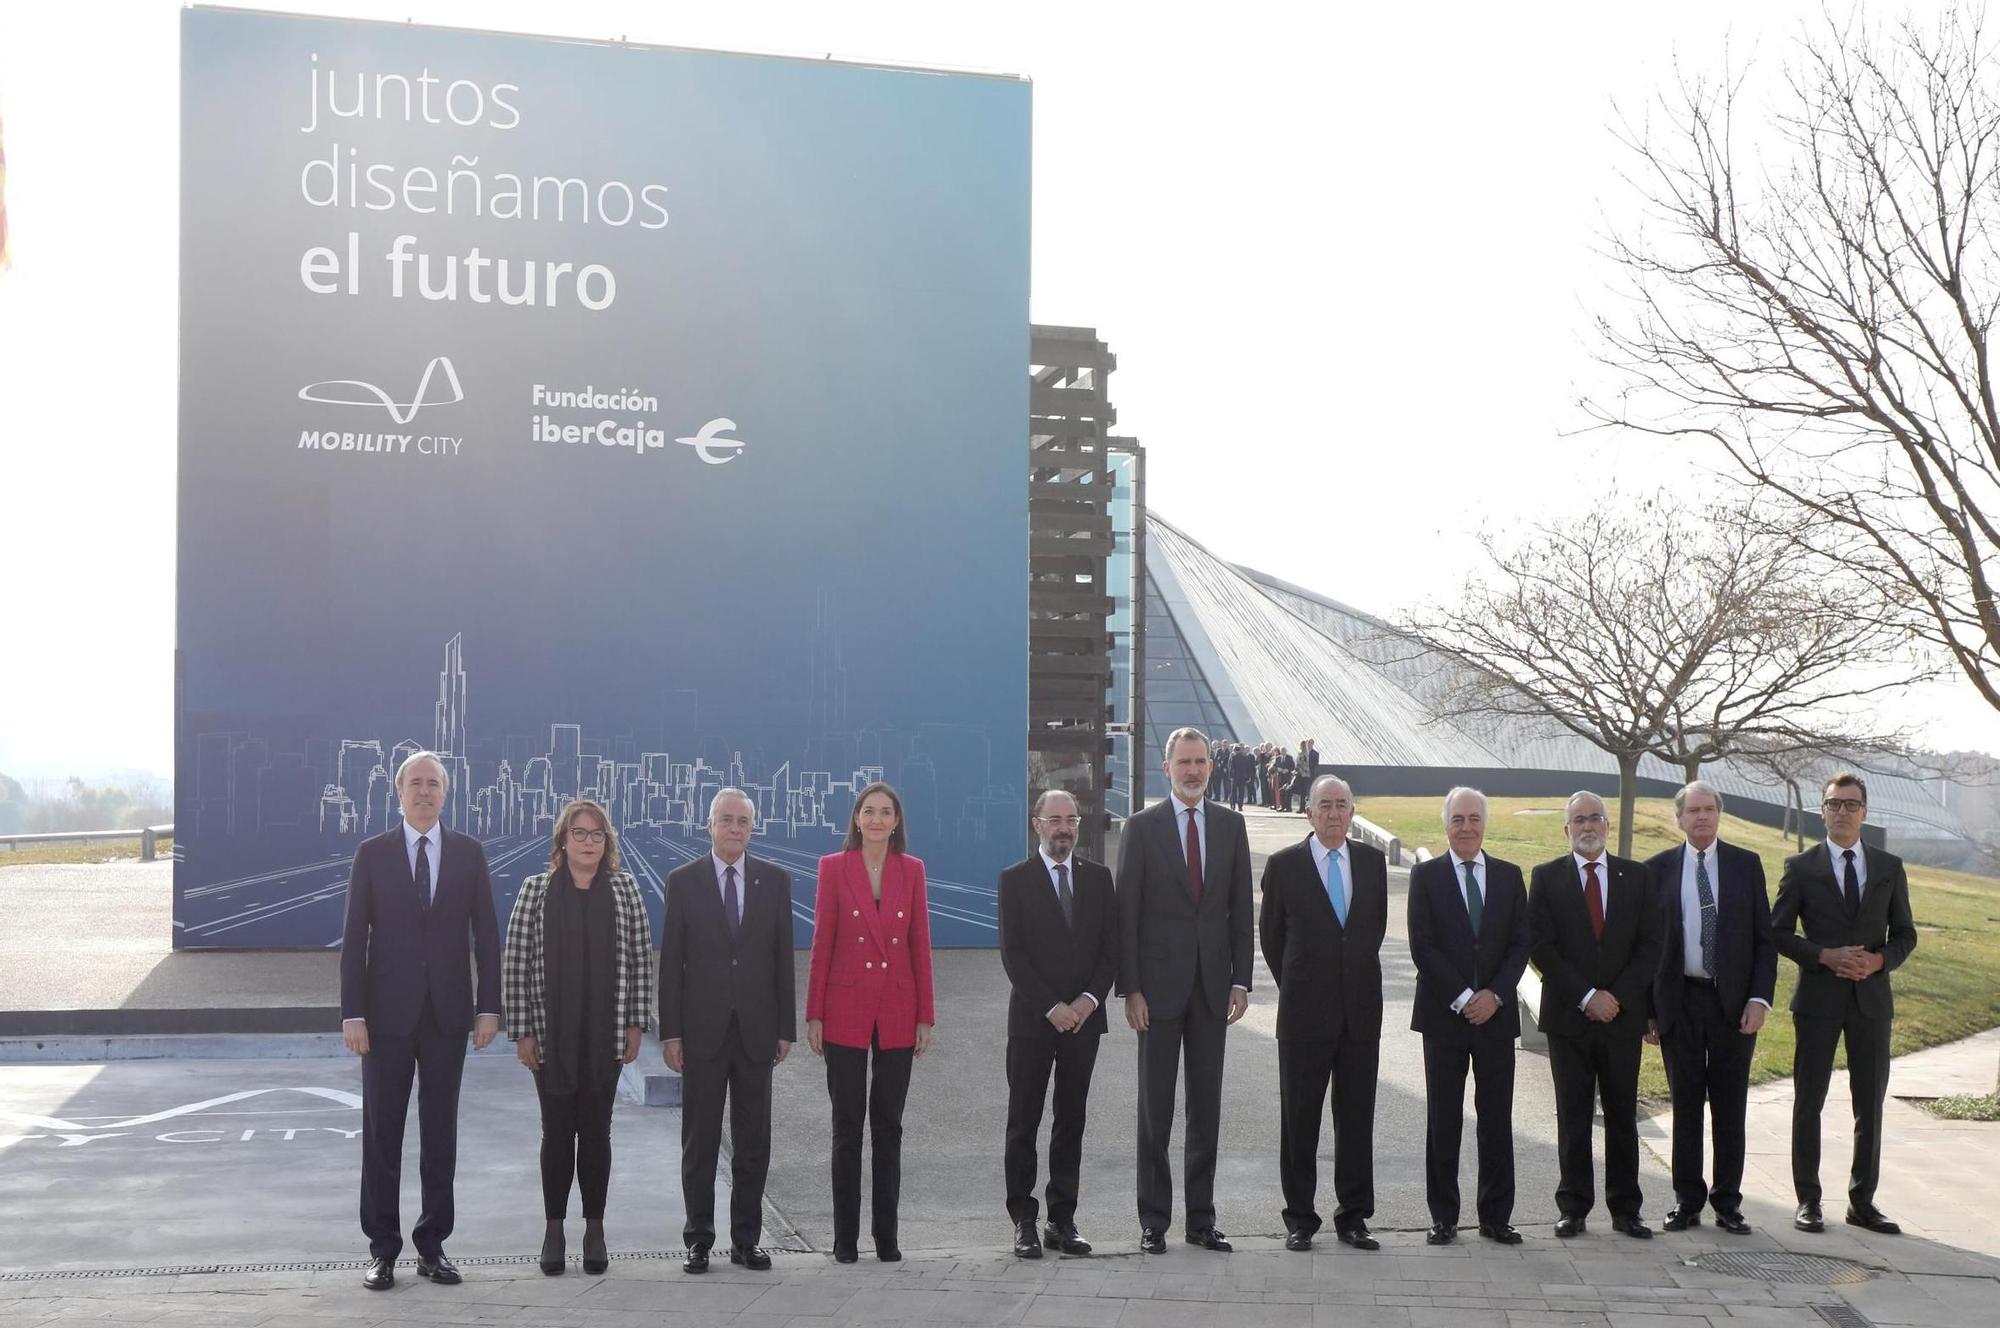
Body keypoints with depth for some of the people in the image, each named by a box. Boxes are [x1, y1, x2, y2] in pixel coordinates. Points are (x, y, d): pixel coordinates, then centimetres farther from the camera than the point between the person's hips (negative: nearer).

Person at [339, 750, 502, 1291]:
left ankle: (432, 1245, 15)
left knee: (441, 1136, 6)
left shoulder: (468, 853, 5)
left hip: (447, 1015, 1)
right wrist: (352, 1013, -7)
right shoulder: (372, 854, 2)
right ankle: (383, 1249, 11)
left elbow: (486, 934, 4)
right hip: (388, 1014, -1)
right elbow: (354, 937, 0)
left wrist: (489, 1007, -2)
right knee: (381, 1135, 3)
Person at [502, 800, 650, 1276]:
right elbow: (515, 963, -2)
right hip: (552, 1035, -1)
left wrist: (636, 1025, 0)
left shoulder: (624, 888, 3)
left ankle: (595, 1230, 16)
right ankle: (553, 1231, 15)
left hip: (606, 1034, 1)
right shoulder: (535, 890, -1)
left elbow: (641, 959, 4)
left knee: (596, 1130, 7)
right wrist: (521, 1031, -6)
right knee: (557, 1131, 5)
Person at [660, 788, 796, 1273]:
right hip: (702, 1029, -1)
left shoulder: (774, 881, 6)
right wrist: (670, 1031, -5)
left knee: (753, 1142, 6)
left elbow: (783, 957, 6)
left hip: (756, 1029, 2)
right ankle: (698, 1240, 11)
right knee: (699, 1141, 4)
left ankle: (746, 1239, 14)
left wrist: (786, 1027, 2)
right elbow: (670, 961, 0)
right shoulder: (683, 881, 2)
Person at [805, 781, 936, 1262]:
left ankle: (887, 1236, 13)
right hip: (846, 1010, -2)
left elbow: (920, 945, 7)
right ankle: (845, 1237, 9)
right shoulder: (834, 867, 0)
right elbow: (821, 945, 0)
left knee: (888, 1126, 7)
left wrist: (926, 1015, 3)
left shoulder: (911, 870, 6)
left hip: (896, 1014, 2)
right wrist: (814, 1014, -3)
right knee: (847, 1127, 2)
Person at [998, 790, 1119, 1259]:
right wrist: (1051, 1007, -13)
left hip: (1083, 1017, 3)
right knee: (1024, 1124, 0)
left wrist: (1090, 999, -7)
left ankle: (1062, 1221, 12)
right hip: (1031, 1021, -3)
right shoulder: (1015, 880, 0)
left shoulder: (1098, 877, 10)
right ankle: (1023, 1223, 5)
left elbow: (1111, 947, 7)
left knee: (1071, 1123, 7)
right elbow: (1012, 953, -6)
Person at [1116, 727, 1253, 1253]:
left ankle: (1202, 1218, 15)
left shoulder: (1230, 825, 8)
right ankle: (1153, 1220, 9)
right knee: (1155, 1107, 2)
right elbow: (1127, 913, -4)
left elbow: (1241, 908, 9)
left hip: (1212, 984, 3)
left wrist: (1241, 979, 1)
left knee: (1207, 1107, 8)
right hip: (1158, 984, -3)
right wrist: (1130, 988, -9)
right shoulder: (1142, 826, -2)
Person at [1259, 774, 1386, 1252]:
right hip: (1305, 1014, -3)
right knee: (1299, 1119, 3)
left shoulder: (1372, 862, 7)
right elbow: (1272, 934, 6)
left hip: (1360, 1012, 3)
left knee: (1357, 1119, 6)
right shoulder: (1284, 865, -2)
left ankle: (1353, 1217, 15)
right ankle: (1300, 1219, 11)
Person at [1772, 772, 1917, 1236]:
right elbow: (1778, 932, 0)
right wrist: (1825, 956, -15)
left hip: (1871, 997, 2)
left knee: (1870, 1103, 6)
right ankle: (1808, 1201, 10)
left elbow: (1905, 934, 10)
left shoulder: (1889, 867, 8)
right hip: (1819, 997, -2)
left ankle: (1862, 1201, 15)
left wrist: (1878, 960, -10)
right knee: (1809, 1101, 2)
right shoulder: (1801, 867, 1)